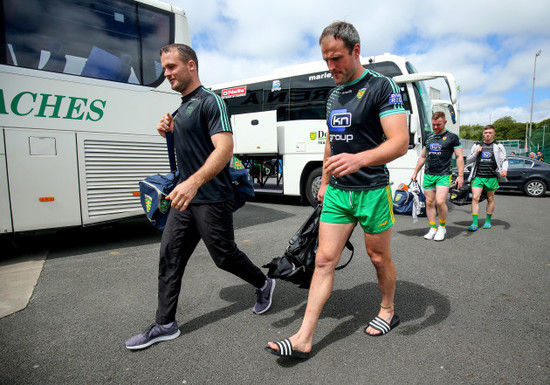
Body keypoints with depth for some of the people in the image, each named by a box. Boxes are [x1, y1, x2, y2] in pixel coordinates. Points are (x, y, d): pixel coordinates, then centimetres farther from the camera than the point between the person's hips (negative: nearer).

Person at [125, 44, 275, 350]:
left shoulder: (210, 101, -12)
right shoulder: (182, 107, 16)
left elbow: (225, 148, -25)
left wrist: (194, 182, -38)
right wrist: (168, 132, 6)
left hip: (212, 199, -9)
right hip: (186, 197, 9)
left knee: (225, 256, 5)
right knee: (170, 256, 7)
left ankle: (264, 284, 32)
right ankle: (165, 324, 19)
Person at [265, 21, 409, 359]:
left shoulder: (382, 87, -9)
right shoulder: (334, 95, 14)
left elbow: (400, 142, -20)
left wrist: (360, 159, -37)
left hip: (372, 191, -5)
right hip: (337, 192, 6)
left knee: (380, 258, 13)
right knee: (324, 260, 1)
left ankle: (388, 310, 40)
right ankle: (304, 339, 5)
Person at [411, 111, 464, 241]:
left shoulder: (452, 137, 2)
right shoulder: (428, 138, 15)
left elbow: (459, 157, 1)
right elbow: (422, 156, 21)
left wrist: (460, 175, -7)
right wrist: (415, 173, 18)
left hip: (443, 175, -4)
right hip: (428, 175, 5)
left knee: (440, 201, -16)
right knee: (429, 203, 4)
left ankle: (442, 227, 6)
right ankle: (433, 228, 14)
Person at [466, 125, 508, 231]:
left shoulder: (498, 146, 8)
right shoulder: (476, 146, 12)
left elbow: (504, 160, 4)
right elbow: (468, 161, 12)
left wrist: (504, 169, -17)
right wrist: (476, 153, -5)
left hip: (491, 177, 0)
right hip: (478, 177, 0)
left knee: (490, 199, 9)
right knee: (475, 198, -11)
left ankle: (488, 221, 24)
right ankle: (474, 223, -9)